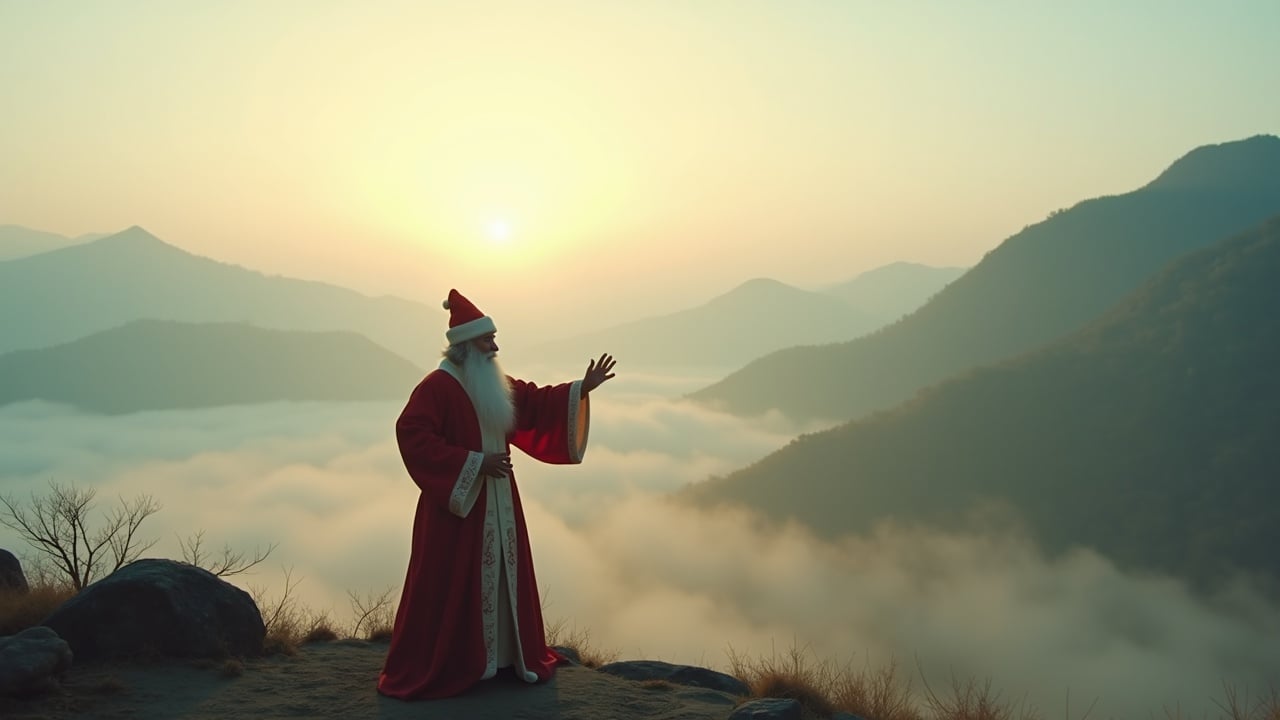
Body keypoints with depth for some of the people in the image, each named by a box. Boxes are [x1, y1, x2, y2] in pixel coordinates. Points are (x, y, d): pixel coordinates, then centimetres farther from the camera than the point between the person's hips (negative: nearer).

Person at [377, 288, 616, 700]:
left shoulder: (497, 386, 10)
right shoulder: (437, 387, -15)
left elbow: (537, 403, 16)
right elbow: (413, 437, -23)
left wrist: (582, 389, 3)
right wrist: (474, 462, -23)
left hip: (497, 504, 8)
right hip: (456, 504, -8)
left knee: (500, 578, 14)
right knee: (450, 587, -4)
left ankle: (503, 655, 26)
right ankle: (426, 669, 6)